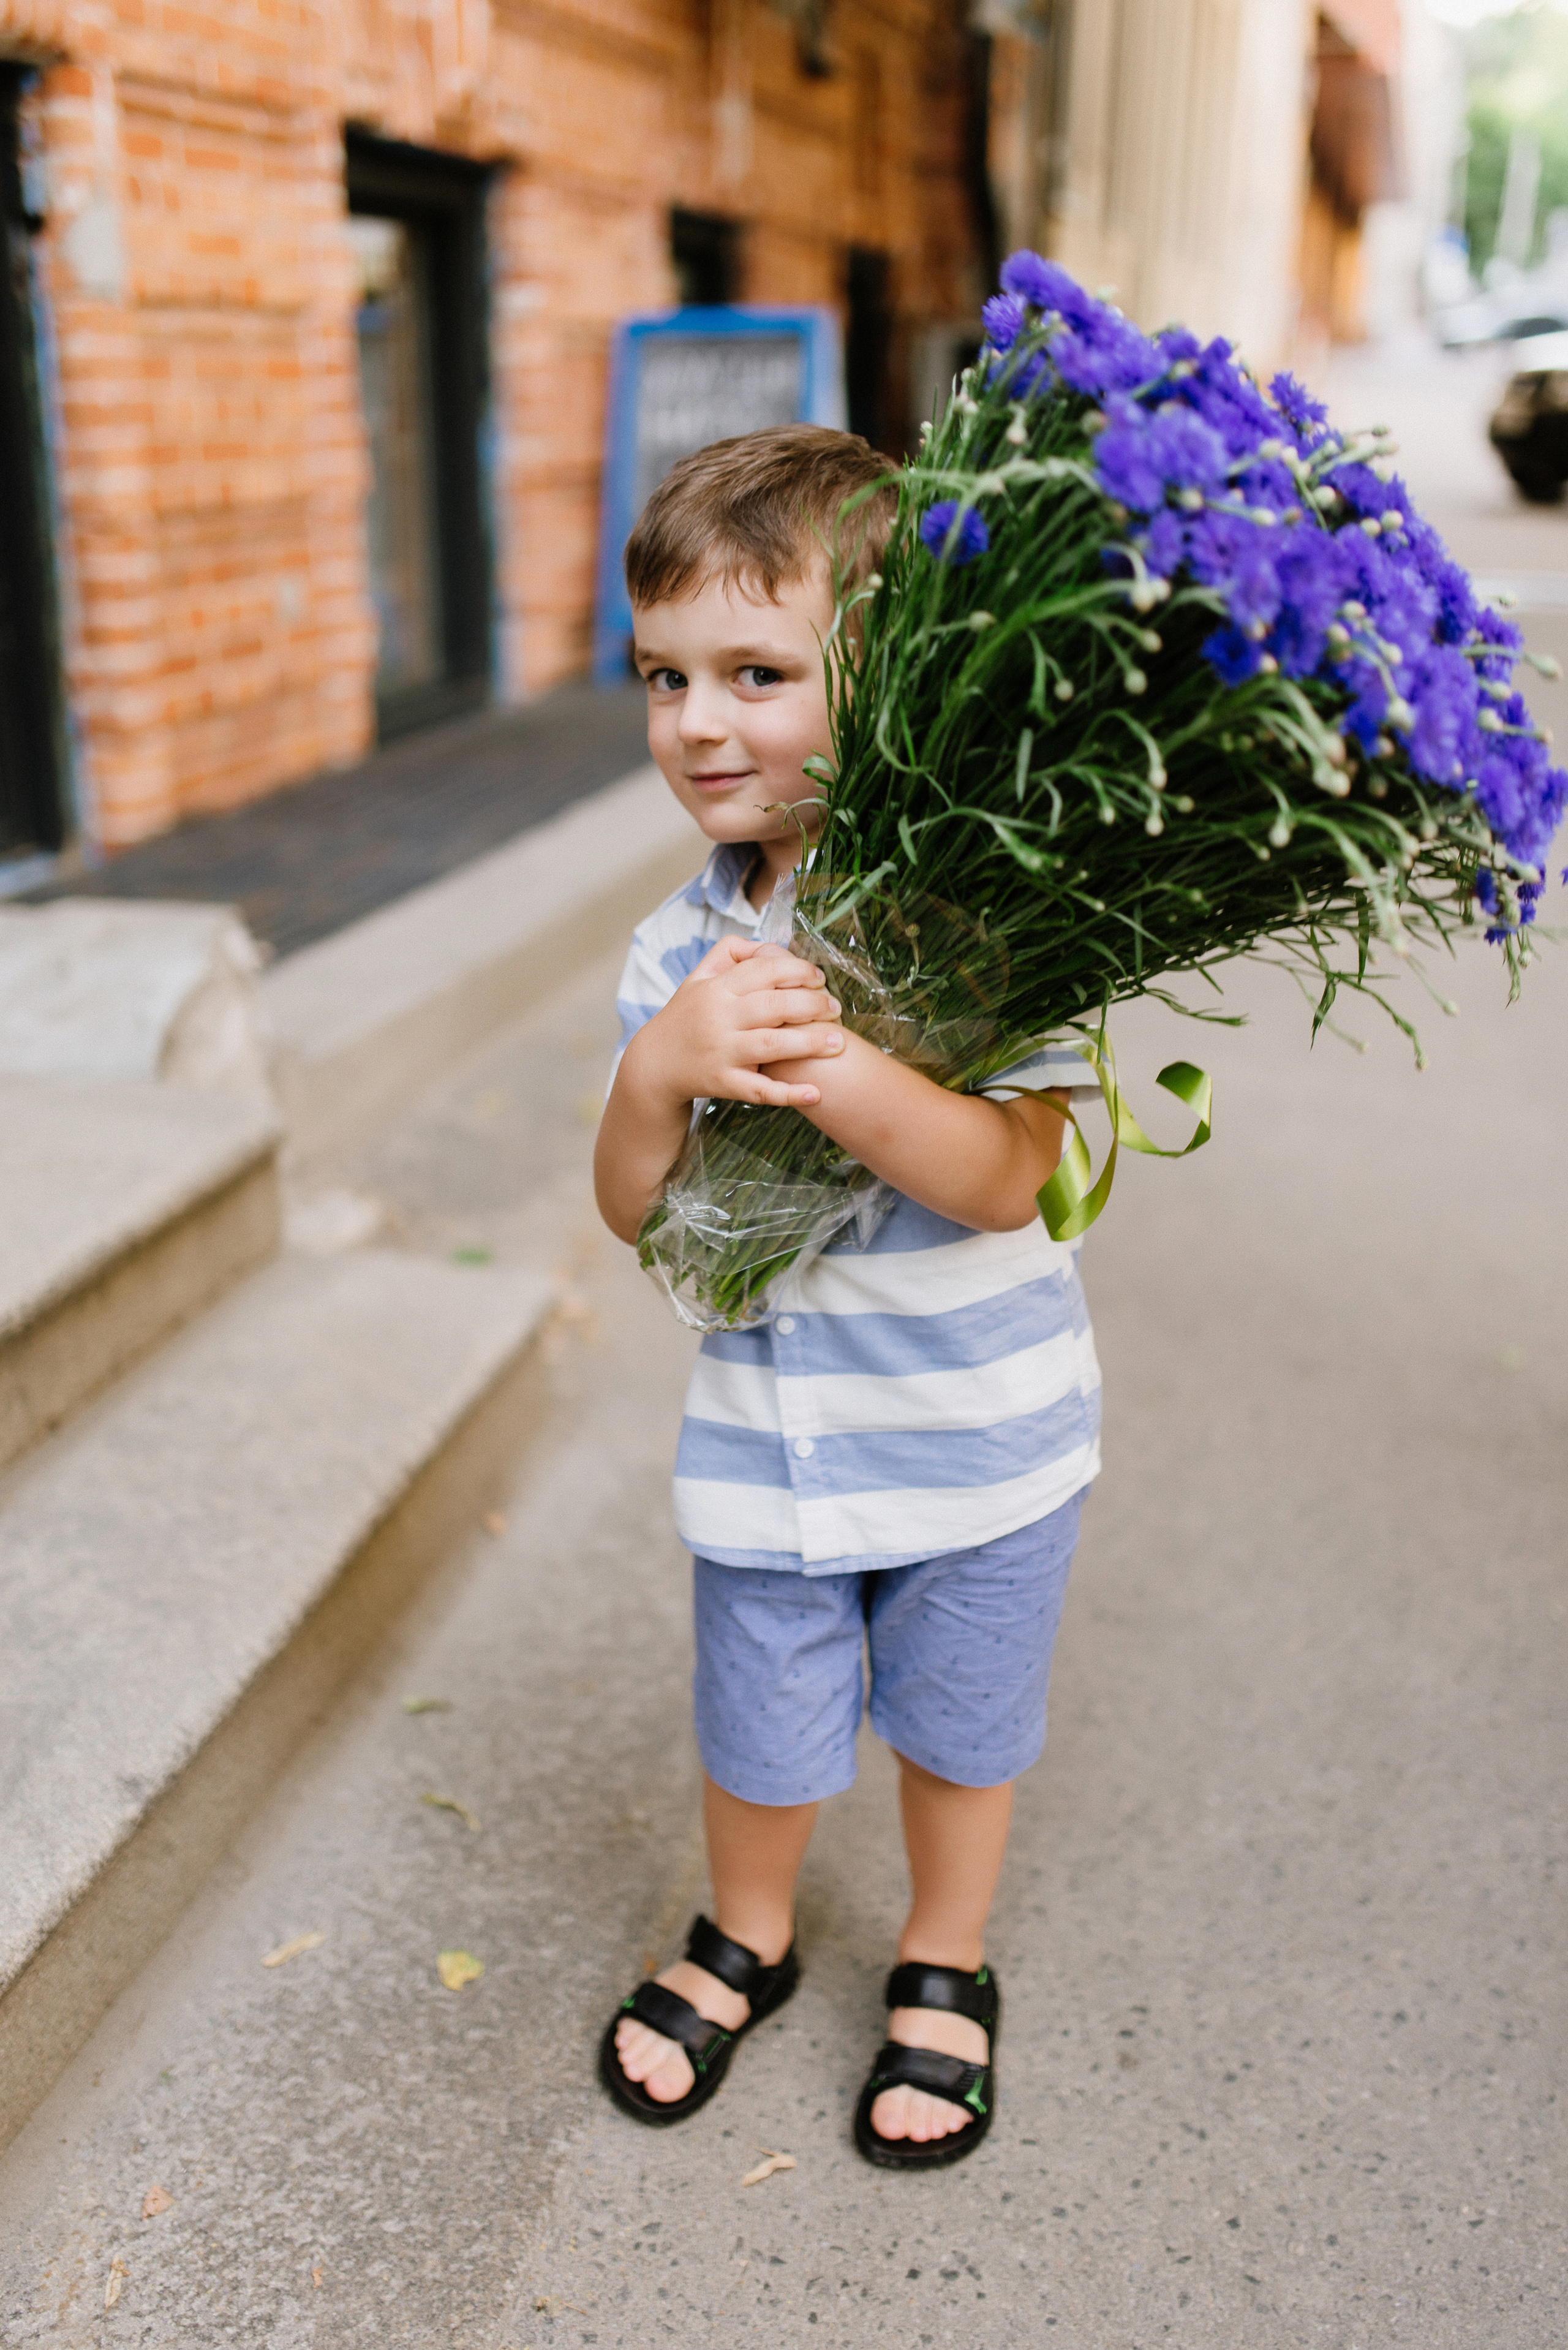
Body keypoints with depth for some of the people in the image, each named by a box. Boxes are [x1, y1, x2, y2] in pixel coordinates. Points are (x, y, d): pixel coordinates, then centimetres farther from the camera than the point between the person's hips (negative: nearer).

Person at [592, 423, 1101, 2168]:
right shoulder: (679, 948, -4)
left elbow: (1007, 1178, -23)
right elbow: (635, 1212, -5)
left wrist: (837, 1071, -38)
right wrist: (663, 1071, -26)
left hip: (977, 1436, -2)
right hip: (765, 1448, 3)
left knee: (958, 1727, 20)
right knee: (761, 1743, 19)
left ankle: (943, 1967, 48)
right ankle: (745, 1938, 51)